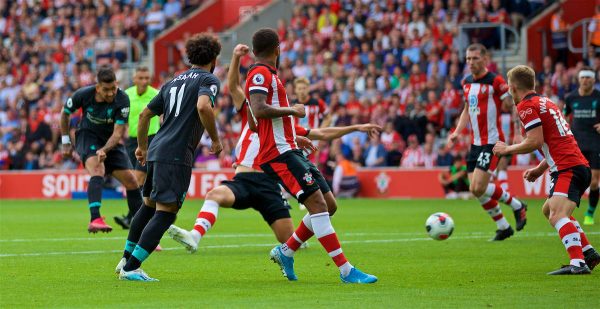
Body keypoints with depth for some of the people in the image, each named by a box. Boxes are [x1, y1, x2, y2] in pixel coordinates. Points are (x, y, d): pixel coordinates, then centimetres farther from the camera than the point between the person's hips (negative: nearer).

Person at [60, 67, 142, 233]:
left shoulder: (122, 100, -22)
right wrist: (65, 142, 2)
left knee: (131, 181, -2)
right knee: (97, 170, -32)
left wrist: (104, 150, -40)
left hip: (110, 141, 3)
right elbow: (65, 113, 0)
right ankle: (95, 220, -47)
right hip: (88, 135, -3)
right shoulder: (84, 94, -20)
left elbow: (118, 132, -24)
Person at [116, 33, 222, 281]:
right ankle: (131, 268, -13)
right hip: (177, 155, -8)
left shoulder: (174, 81, 22)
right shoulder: (208, 79, -1)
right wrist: (215, 140, -11)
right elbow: (203, 106, -22)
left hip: (156, 150, 8)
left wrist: (142, 146, 39)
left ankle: (127, 259, 31)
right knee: (165, 213, -8)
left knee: (149, 205, 23)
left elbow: (145, 114, 26)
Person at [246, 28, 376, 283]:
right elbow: (259, 110, -25)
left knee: (328, 204, 7)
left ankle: (285, 252, 18)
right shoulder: (260, 74, -9)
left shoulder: (266, 74, 22)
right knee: (317, 203, -17)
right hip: (278, 153, -10)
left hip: (289, 150, 10)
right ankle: (346, 270, -21)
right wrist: (292, 111, -13)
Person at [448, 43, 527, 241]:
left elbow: (509, 106, -6)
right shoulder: (467, 82, 11)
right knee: (474, 189, 4)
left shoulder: (495, 81, -11)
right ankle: (503, 227, 18)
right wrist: (457, 132, 14)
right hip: (475, 142, 8)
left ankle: (517, 206, 7)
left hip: (492, 142, -8)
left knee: (479, 187, -16)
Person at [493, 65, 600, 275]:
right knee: (549, 210, 28)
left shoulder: (527, 105, -6)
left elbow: (536, 141, -15)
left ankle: (578, 263, -43)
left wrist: (507, 149, -1)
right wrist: (540, 168, 26)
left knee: (557, 216, -25)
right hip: (579, 166, 10)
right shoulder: (545, 102, 23)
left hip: (568, 169, -10)